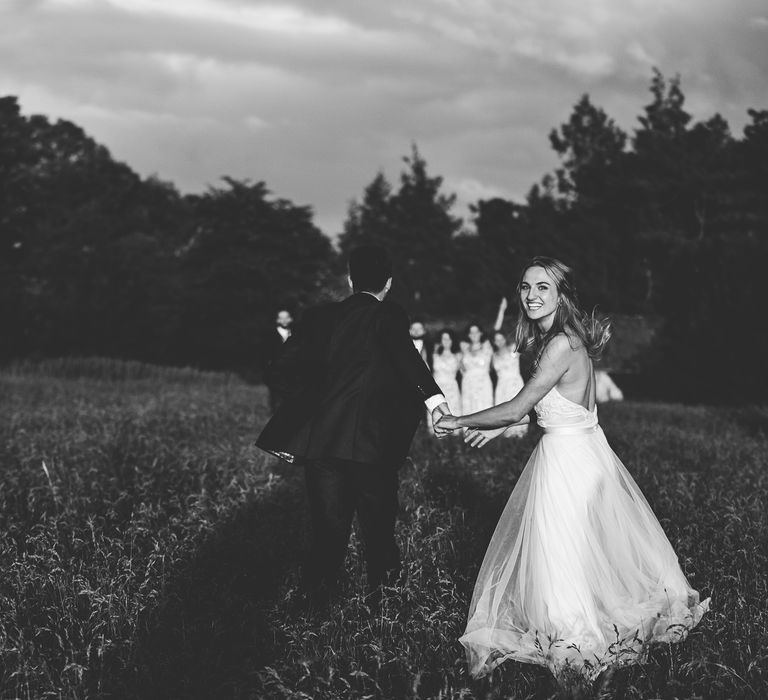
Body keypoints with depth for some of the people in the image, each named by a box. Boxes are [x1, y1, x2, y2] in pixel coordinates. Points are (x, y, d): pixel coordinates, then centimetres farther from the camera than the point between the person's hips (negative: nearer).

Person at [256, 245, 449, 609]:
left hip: (318, 440, 3)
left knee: (328, 529, 9)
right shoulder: (388, 316, 0)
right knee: (378, 527, 11)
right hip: (371, 443, -3)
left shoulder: (319, 317, 11)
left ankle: (315, 604, 5)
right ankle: (381, 595, 18)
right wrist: (431, 394, -34)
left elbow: (281, 369, 6)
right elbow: (402, 352, -23)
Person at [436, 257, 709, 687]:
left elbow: (517, 408, -20)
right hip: (583, 447, 9)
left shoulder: (562, 346, -23)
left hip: (568, 458, -9)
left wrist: (460, 422, -9)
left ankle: (575, 644, 16)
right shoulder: (571, 337, 6)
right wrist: (500, 427, 15)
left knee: (563, 556, 3)